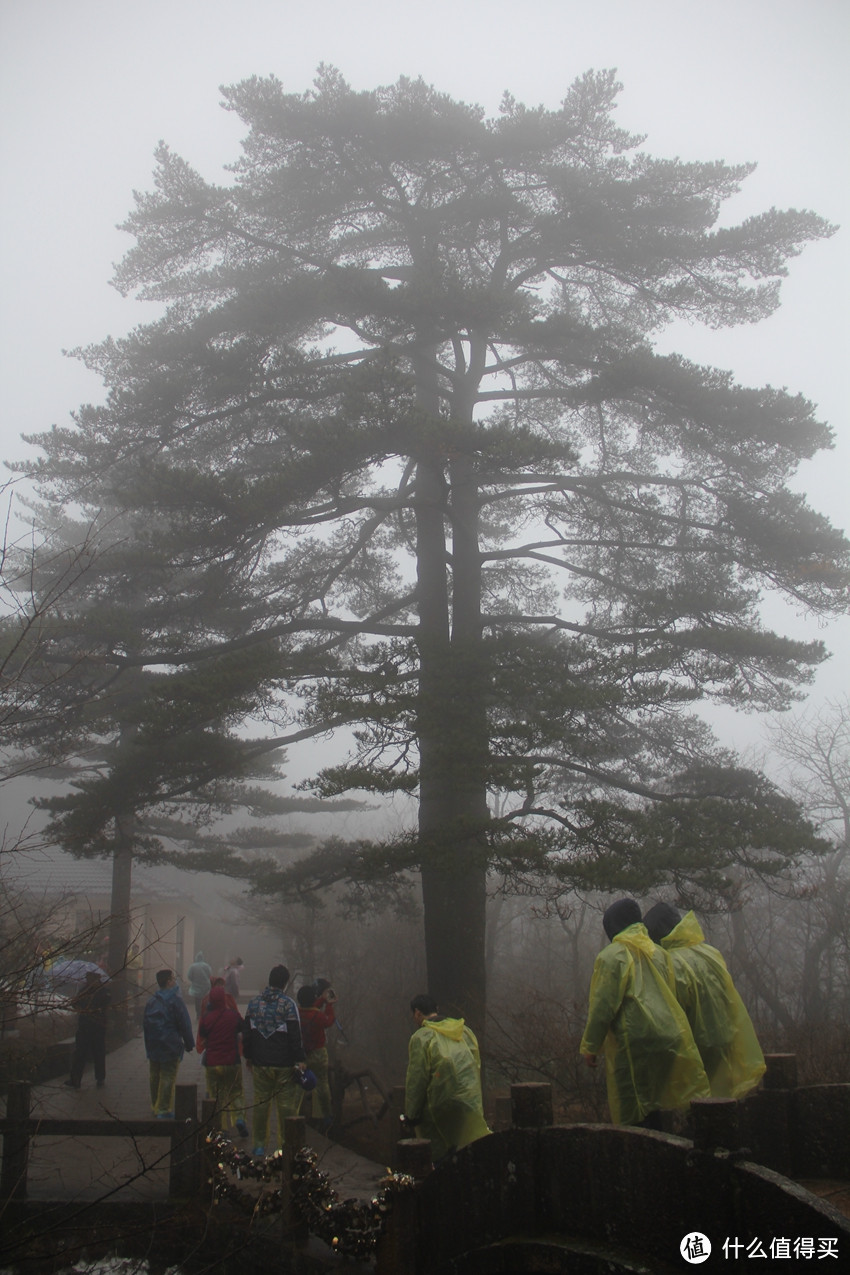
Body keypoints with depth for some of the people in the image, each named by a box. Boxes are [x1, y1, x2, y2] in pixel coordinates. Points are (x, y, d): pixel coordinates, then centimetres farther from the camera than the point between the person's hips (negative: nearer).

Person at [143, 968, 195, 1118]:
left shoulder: (151, 1001, 8)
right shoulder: (175, 999, -12)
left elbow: (145, 1023, 14)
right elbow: (184, 1023, -12)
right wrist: (189, 1044, -2)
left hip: (153, 1048, 7)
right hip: (170, 1046, -7)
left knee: (155, 1077, 16)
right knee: (168, 1078, -3)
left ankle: (155, 1107, 26)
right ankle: (164, 1110, -3)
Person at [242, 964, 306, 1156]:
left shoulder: (254, 1003, 4)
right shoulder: (288, 1004, -10)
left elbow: (247, 1033, 11)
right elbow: (295, 1035, -12)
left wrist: (248, 1056, 21)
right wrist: (299, 1060, -7)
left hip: (260, 1063, 4)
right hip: (284, 1064, -4)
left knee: (261, 1104, 10)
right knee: (286, 1104, 3)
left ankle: (259, 1144, 14)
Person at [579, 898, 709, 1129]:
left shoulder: (612, 956, -6)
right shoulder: (657, 953, 15)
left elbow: (603, 1007, -10)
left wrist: (589, 1047, -3)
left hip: (633, 1042, -7)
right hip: (667, 1038, 7)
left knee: (632, 1112, -1)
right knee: (651, 1106, 15)